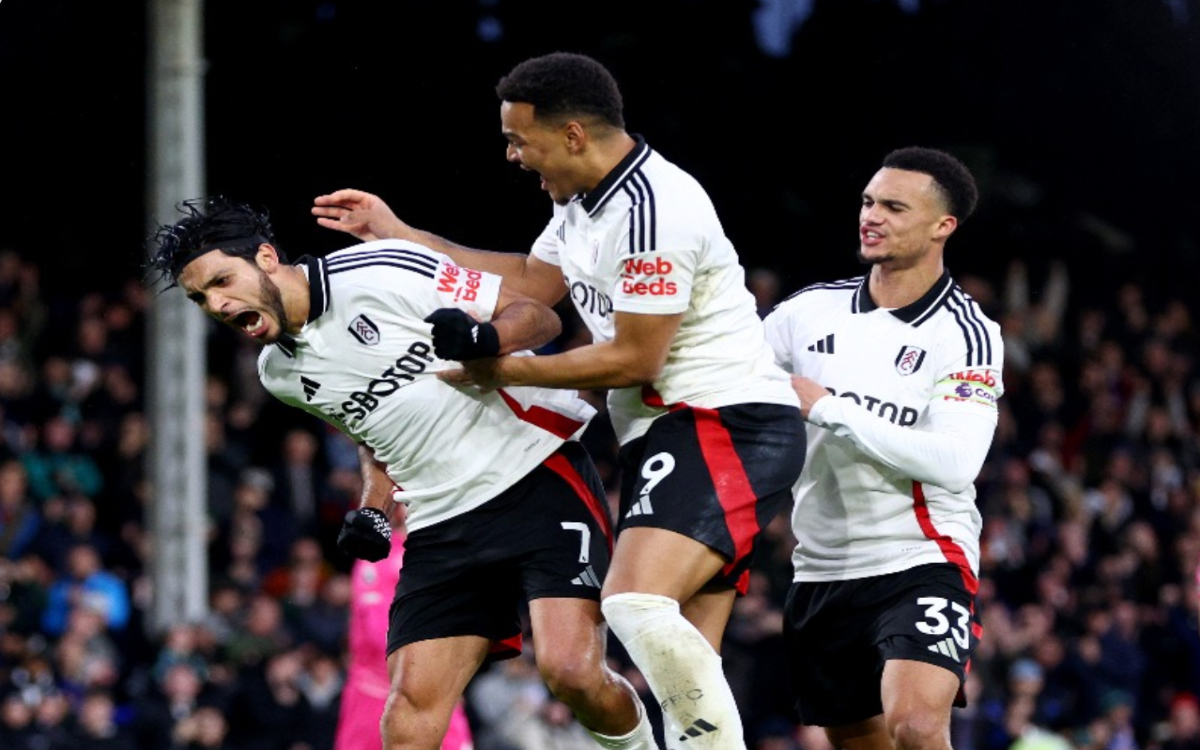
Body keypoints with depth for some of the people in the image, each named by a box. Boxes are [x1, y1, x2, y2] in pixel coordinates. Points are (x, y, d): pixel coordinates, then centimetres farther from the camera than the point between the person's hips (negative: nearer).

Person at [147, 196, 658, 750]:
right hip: (442, 523, 6)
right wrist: (373, 509, 7)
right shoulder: (280, 373, 10)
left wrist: (485, 338, -28)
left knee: (571, 671, -21)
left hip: (538, 475, -6)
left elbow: (539, 316, -7)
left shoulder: (381, 271, -11)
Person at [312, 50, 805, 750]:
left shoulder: (653, 211, -19)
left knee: (638, 602, -28)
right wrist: (400, 236, 27)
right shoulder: (587, 198, 14)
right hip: (668, 431, 11)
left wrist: (506, 370, -4)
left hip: (727, 427, -11)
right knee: (686, 661, 3)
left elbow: (633, 359, -16)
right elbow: (532, 284, 28)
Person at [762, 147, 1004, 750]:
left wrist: (829, 408, -19)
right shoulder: (811, 310, 6)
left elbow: (953, 462, -21)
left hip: (920, 561, -6)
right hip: (821, 572, 6)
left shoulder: (966, 335, -8)